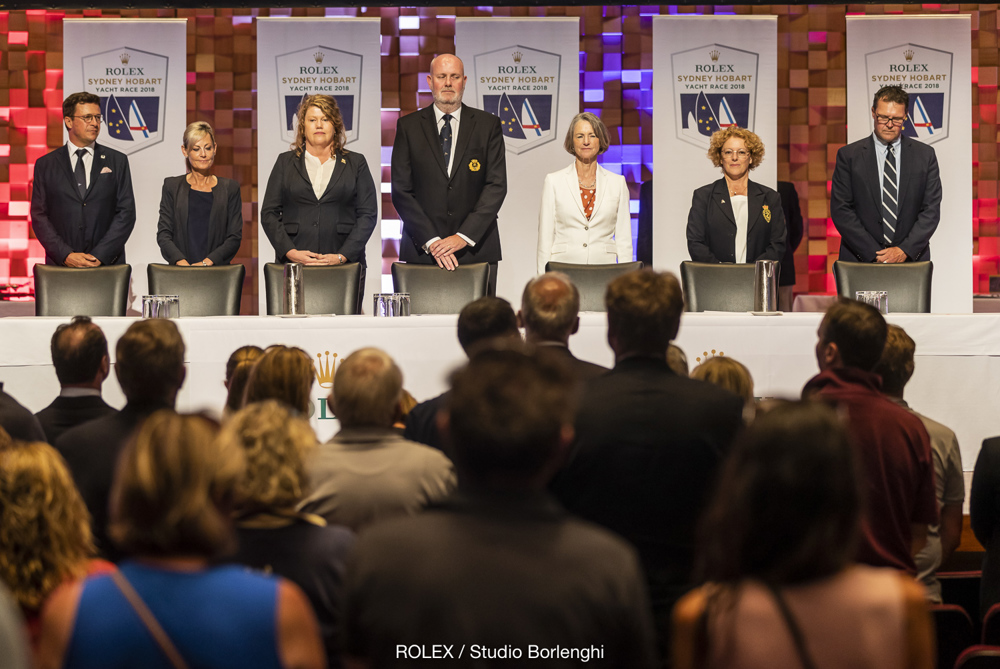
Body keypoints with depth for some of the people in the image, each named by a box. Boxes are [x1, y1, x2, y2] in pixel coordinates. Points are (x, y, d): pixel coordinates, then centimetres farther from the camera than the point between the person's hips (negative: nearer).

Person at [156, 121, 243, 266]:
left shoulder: (230, 188, 13)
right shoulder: (172, 186, 14)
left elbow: (235, 237, 6)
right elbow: (163, 234, 6)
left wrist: (206, 262, -9)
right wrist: (182, 262, -12)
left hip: (217, 271, 0)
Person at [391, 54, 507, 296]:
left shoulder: (488, 125, 7)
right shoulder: (408, 126, 7)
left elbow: (497, 185, 0)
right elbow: (401, 190, 2)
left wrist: (464, 236, -10)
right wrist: (431, 241, -9)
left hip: (476, 248, 0)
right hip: (422, 249, 0)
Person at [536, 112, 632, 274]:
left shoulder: (617, 183, 11)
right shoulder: (554, 181, 8)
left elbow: (624, 239, 11)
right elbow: (545, 238, 7)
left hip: (604, 269, 1)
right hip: (564, 270, -1)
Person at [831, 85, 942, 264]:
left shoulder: (925, 155, 8)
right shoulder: (848, 155, 4)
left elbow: (931, 210, 4)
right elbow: (841, 210, -2)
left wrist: (905, 250, -9)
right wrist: (873, 254, -10)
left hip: (911, 259, 1)